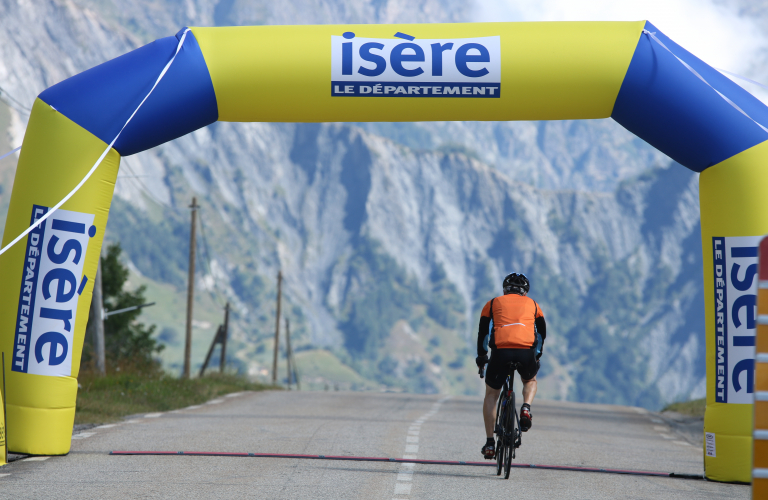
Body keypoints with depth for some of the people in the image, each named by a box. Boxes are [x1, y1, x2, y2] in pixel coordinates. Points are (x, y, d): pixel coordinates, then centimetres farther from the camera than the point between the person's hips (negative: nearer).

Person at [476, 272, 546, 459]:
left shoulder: (493, 303, 24)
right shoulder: (532, 304, 26)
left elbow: (483, 332, 22)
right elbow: (542, 332, 27)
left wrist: (481, 357, 34)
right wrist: (537, 355, 40)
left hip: (500, 351, -1)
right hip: (526, 352, 1)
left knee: (491, 395, 19)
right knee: (530, 381, 34)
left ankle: (489, 443, 13)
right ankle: (526, 408, 2)